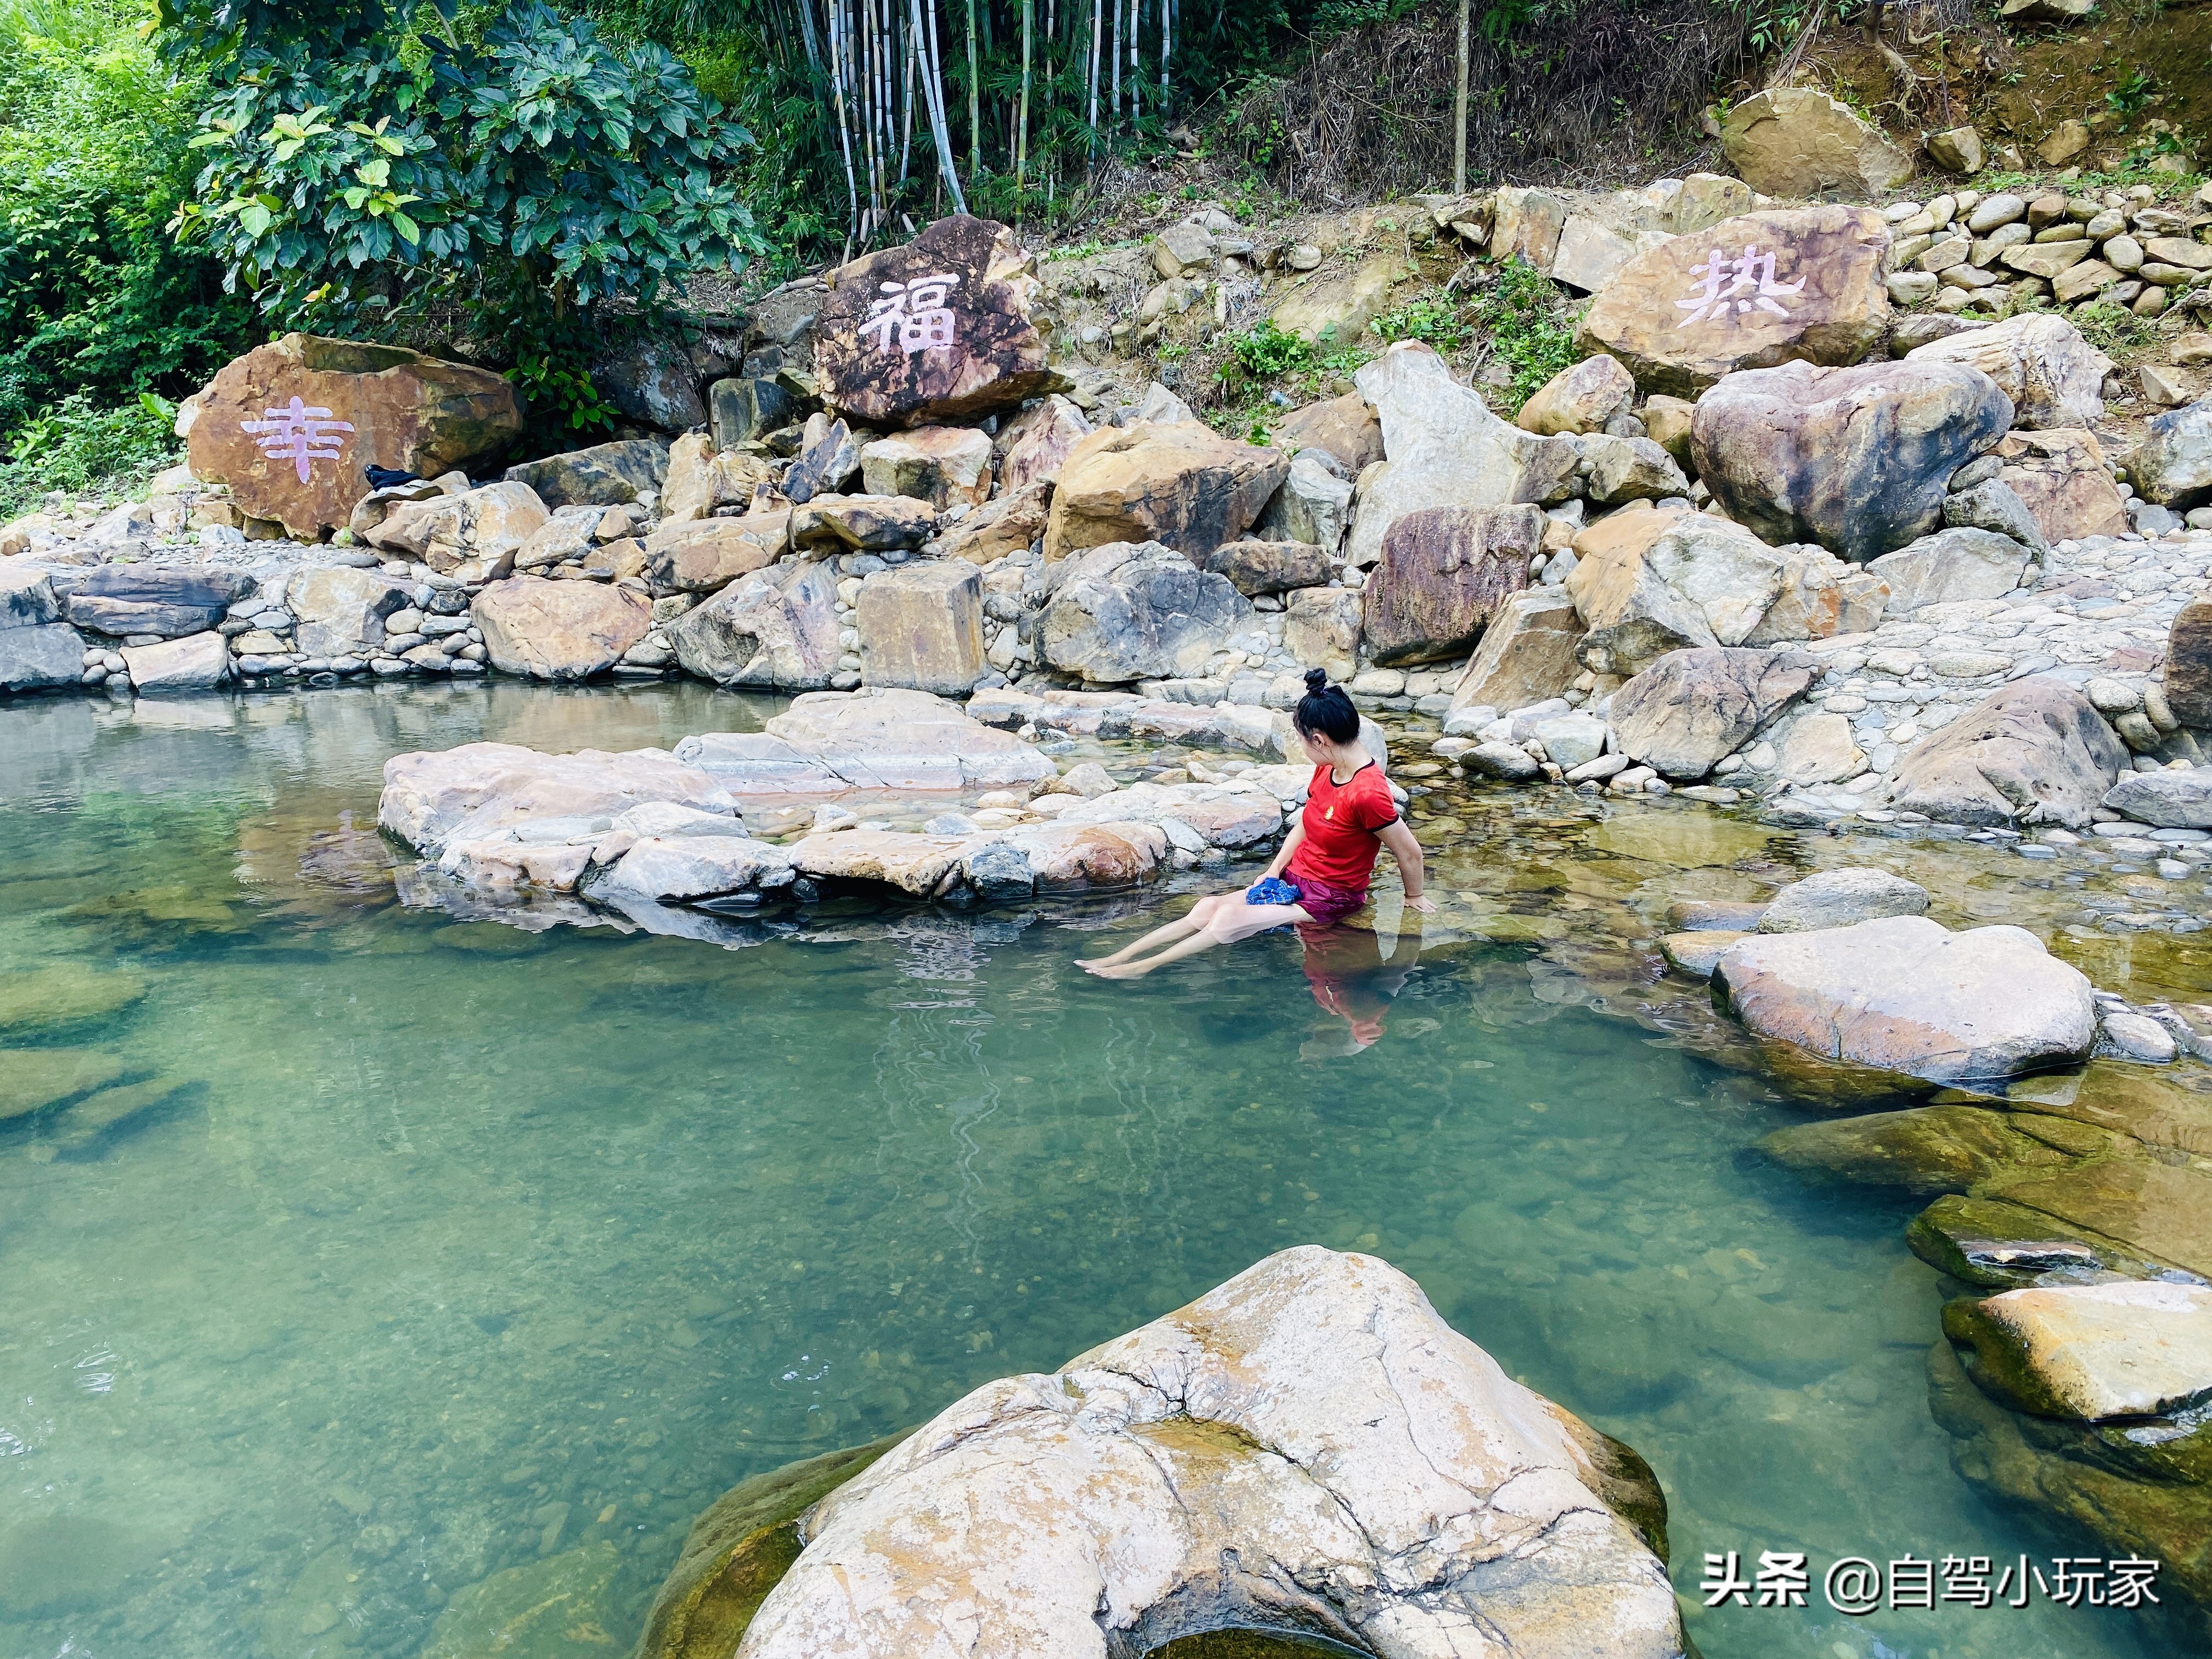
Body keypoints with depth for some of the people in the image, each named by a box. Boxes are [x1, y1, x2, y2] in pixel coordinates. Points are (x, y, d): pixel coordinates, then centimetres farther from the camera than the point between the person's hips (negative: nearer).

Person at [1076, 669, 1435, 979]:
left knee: (1229, 920, -21)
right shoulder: (1325, 771, 3)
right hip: (1294, 880, 8)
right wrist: (1273, 873, 2)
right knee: (1207, 908, -9)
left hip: (1328, 899, -8)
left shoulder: (1367, 793, -26)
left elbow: (1410, 852, -18)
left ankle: (1142, 968, -17)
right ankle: (1117, 958, -13)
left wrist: (1415, 896, -1)